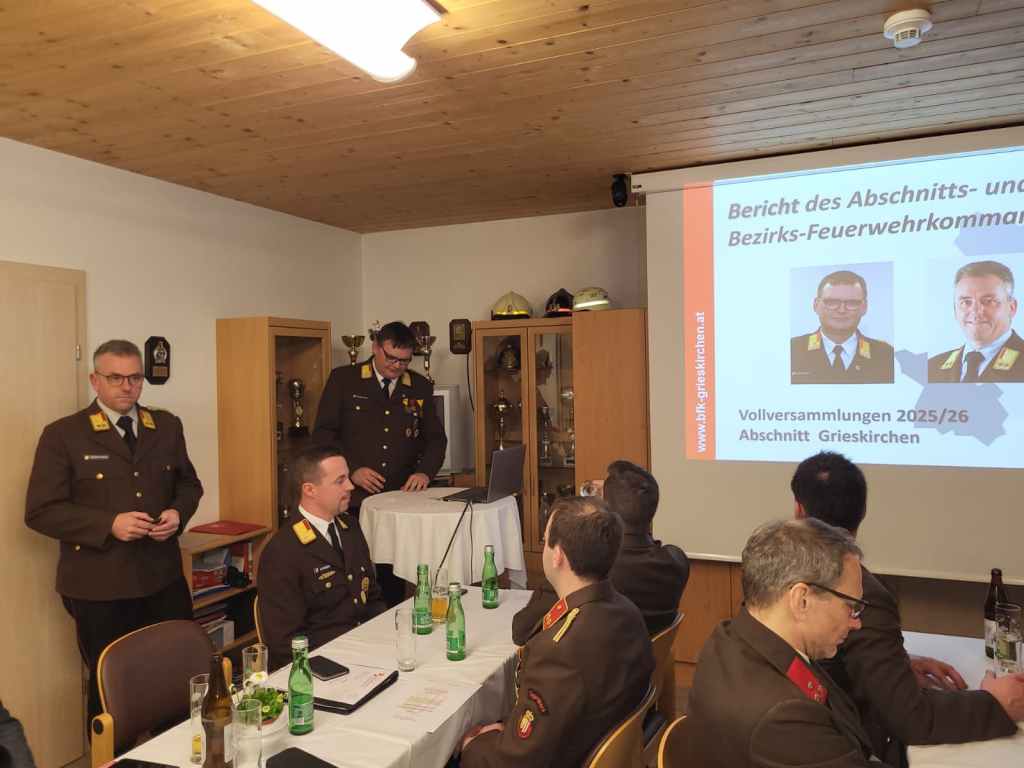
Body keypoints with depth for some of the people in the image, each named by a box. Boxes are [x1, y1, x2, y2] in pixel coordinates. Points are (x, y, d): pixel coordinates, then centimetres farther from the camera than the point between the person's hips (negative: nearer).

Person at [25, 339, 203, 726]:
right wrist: (109, 524, -20)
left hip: (163, 578, 4)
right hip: (99, 587, -3)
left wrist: (178, 513, -6)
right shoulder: (62, 435, -6)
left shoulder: (167, 426, 6)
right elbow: (41, 511, -9)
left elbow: (188, 484, 15)